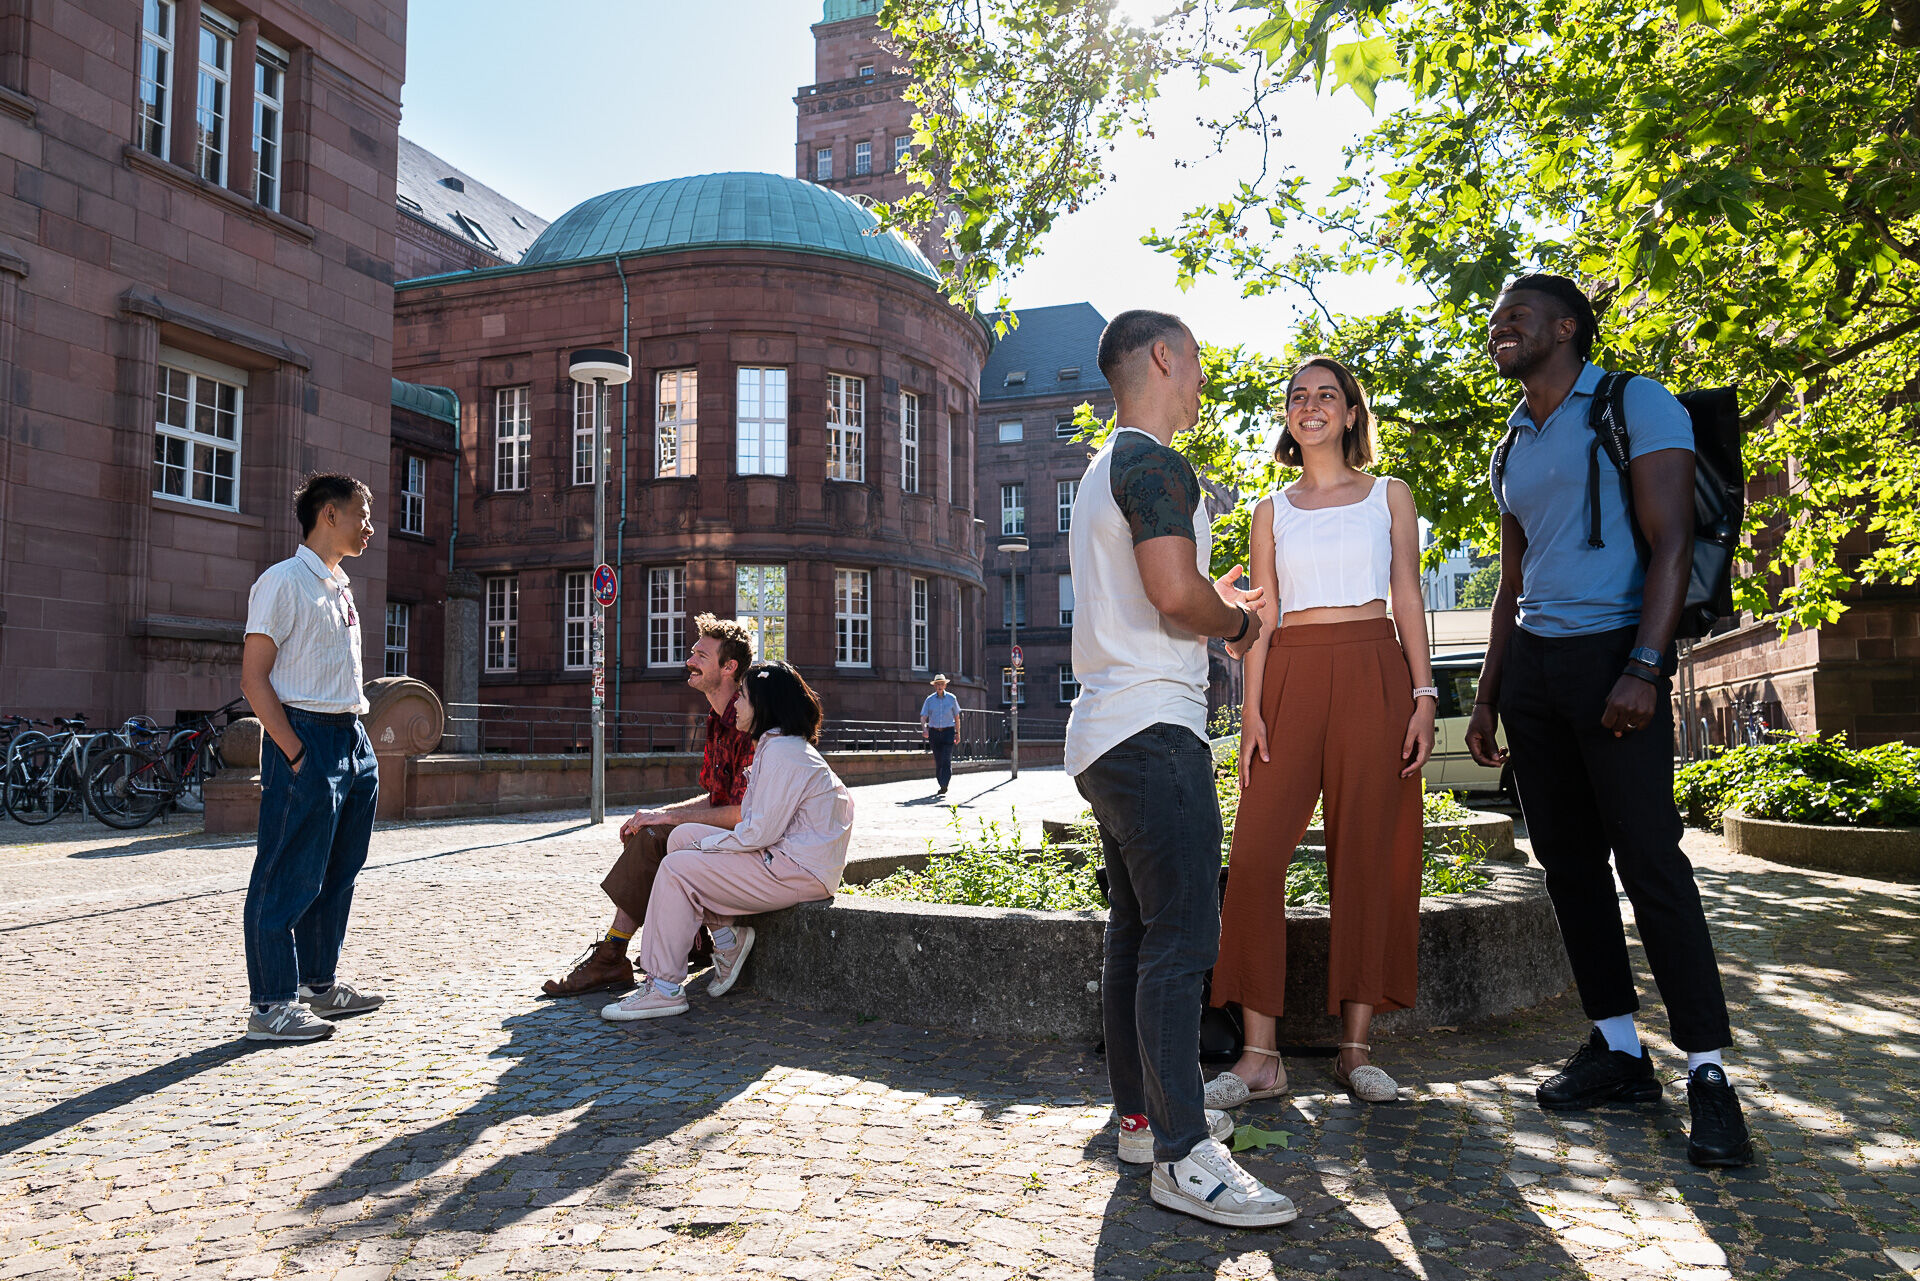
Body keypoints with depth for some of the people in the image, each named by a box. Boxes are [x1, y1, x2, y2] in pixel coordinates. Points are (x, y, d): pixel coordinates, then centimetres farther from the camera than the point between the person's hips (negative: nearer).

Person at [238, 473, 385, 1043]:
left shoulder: (339, 588, 18)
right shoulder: (283, 581, -8)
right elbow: (254, 679, -13)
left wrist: (357, 738, 13)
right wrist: (296, 753, -18)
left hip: (351, 739, 9)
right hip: (307, 738, -9)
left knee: (337, 872, 15)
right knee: (289, 876, -4)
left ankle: (321, 983, 26)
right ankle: (271, 1004, 3)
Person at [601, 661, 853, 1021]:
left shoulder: (782, 752, -16)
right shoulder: (775, 746, 17)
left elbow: (761, 831, -21)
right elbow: (764, 826, 16)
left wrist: (706, 844, -7)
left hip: (797, 871, -11)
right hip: (779, 854, 11)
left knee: (678, 868, -14)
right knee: (683, 835, 8)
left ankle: (663, 988, -11)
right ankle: (727, 935, 6)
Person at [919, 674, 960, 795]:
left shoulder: (951, 698, 4)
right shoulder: (930, 699, 3)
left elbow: (956, 717, 11)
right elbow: (923, 717, 0)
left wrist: (957, 732, 10)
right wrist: (924, 729, -18)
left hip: (948, 732, -2)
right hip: (934, 732, 2)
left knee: (946, 760, -14)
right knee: (938, 761, 6)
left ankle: (944, 786, -18)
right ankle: (942, 785, 17)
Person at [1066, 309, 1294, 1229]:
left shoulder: (1103, 471, 23)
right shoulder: (1155, 465, -10)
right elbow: (1178, 594, -21)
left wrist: (1213, 603, 25)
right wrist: (1238, 620, -3)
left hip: (1104, 734, 11)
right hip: (1154, 729, -11)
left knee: (1135, 932, 13)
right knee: (1180, 939, -10)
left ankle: (1140, 1114, 22)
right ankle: (1183, 1154, -7)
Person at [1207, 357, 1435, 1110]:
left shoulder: (1389, 496, 13)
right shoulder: (1272, 510, 16)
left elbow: (1408, 599, 8)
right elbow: (1262, 615, 10)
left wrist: (1423, 694, -3)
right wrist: (1251, 709, -1)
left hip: (1373, 676, -1)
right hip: (1291, 680, 1)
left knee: (1367, 856, -1)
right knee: (1256, 855, -9)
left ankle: (1355, 1048, 8)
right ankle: (1261, 1056, -4)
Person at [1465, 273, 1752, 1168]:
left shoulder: (1636, 405, 0)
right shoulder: (1513, 450, 20)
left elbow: (1671, 541, -10)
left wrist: (1644, 667, -21)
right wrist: (1487, 697, 17)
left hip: (1612, 655, -7)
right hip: (1532, 663, 7)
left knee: (1649, 859, -9)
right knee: (1567, 858, 6)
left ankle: (1708, 1070, 1)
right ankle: (1618, 1049, 15)